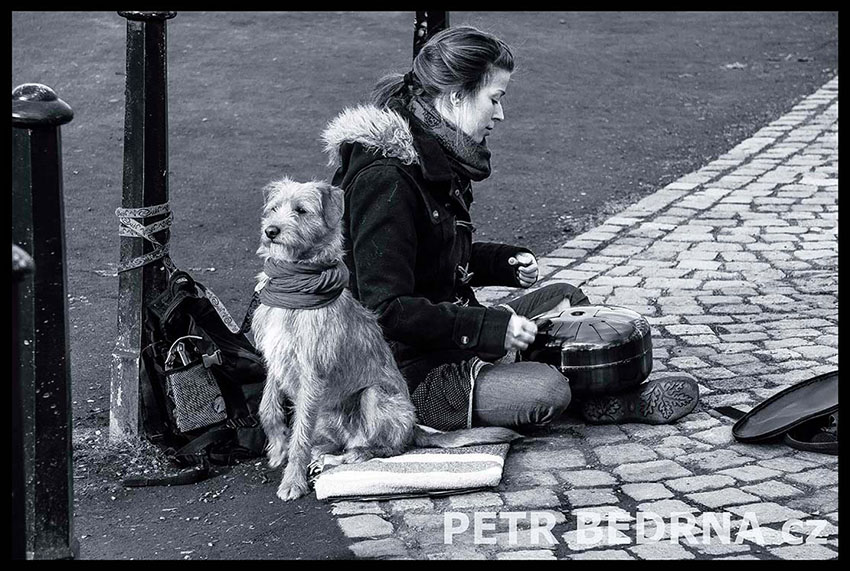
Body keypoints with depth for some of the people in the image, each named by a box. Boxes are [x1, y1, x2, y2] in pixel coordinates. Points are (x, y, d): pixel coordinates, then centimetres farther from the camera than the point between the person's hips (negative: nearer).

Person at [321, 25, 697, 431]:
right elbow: (387, 308, -28)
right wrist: (488, 327, -27)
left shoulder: (438, 158, 9)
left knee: (565, 298, 16)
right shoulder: (387, 178, -24)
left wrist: (507, 262, 7)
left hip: (451, 334, 11)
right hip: (410, 373, -11)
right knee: (546, 391, -26)